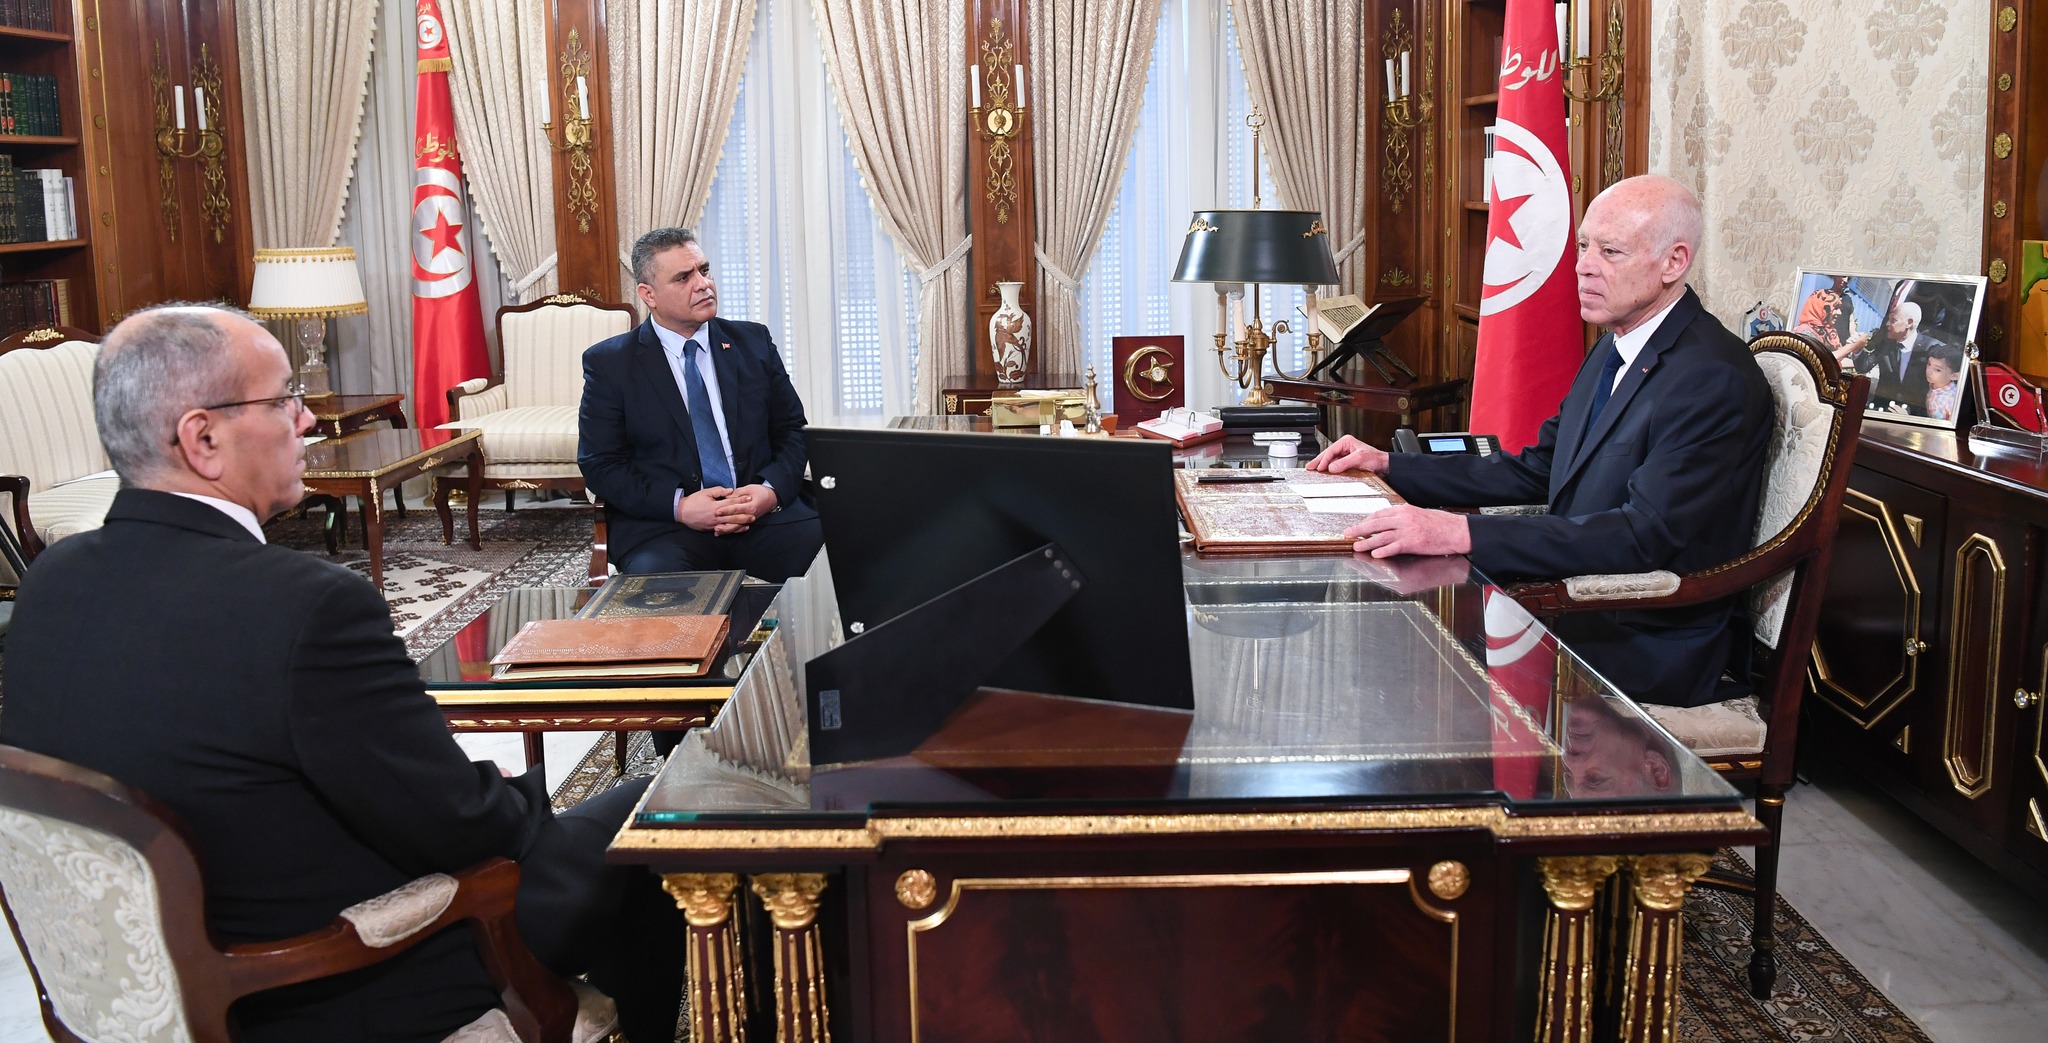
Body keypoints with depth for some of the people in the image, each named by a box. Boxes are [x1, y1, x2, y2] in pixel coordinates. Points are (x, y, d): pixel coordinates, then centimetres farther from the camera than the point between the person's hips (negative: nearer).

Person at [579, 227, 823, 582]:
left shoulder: (753, 341, 14)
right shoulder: (609, 362, 5)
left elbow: (793, 430, 14)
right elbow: (599, 465, 2)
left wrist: (772, 490, -7)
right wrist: (678, 506, -13)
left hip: (764, 512, 3)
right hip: (661, 523, -3)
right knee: (654, 575, -37)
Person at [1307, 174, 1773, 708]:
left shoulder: (1713, 379, -20)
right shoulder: (1615, 349, 12)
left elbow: (1642, 536, -29)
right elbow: (1535, 472, 17)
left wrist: (1461, 533, -37)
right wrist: (1388, 465, 9)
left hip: (1648, 648, -9)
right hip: (1579, 605, 9)